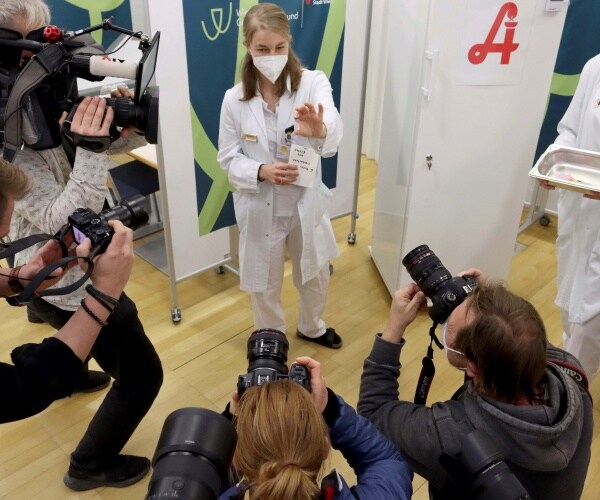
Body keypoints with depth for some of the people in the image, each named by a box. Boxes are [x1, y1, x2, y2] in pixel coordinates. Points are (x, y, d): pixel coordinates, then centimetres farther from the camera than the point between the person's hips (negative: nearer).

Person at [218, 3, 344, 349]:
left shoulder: (313, 83, -13)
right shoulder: (235, 99, -10)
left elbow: (333, 137, -30)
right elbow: (228, 158, -5)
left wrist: (320, 130, -55)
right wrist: (261, 172, -25)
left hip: (306, 203, 1)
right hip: (260, 208, 0)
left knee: (316, 275, 21)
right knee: (265, 284, 17)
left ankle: (312, 327, 53)